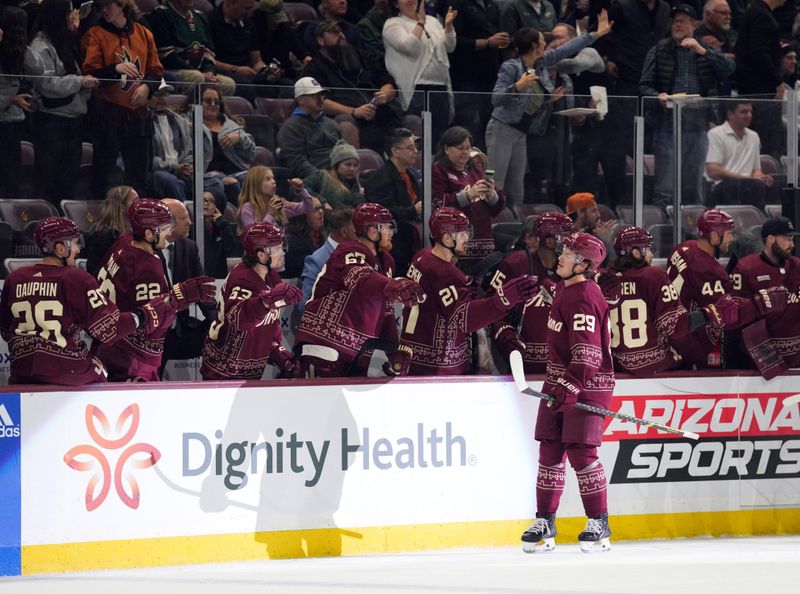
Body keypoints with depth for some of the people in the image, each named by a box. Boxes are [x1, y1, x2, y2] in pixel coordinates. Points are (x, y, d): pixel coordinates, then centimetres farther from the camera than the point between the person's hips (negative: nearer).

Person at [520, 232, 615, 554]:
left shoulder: (584, 297, -18)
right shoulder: (564, 289, 13)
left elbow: (587, 351, -25)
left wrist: (572, 386, -32)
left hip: (587, 384, -9)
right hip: (559, 381, 9)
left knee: (581, 452, -10)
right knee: (550, 451, 7)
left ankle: (599, 523, 0)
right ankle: (544, 522, 12)